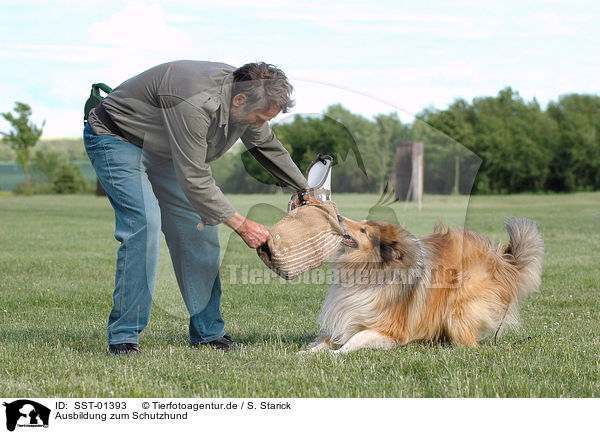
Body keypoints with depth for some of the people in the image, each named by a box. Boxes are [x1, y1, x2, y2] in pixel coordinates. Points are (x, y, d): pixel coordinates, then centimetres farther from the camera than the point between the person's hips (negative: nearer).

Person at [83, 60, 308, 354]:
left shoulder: (246, 101, -11)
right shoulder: (195, 104, -39)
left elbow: (268, 147, 10)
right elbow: (194, 179, -34)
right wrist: (240, 225, -28)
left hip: (160, 149, 9)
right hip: (115, 139, -9)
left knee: (199, 225, 1)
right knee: (144, 224, -24)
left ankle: (207, 331, 9)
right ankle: (122, 337, -17)